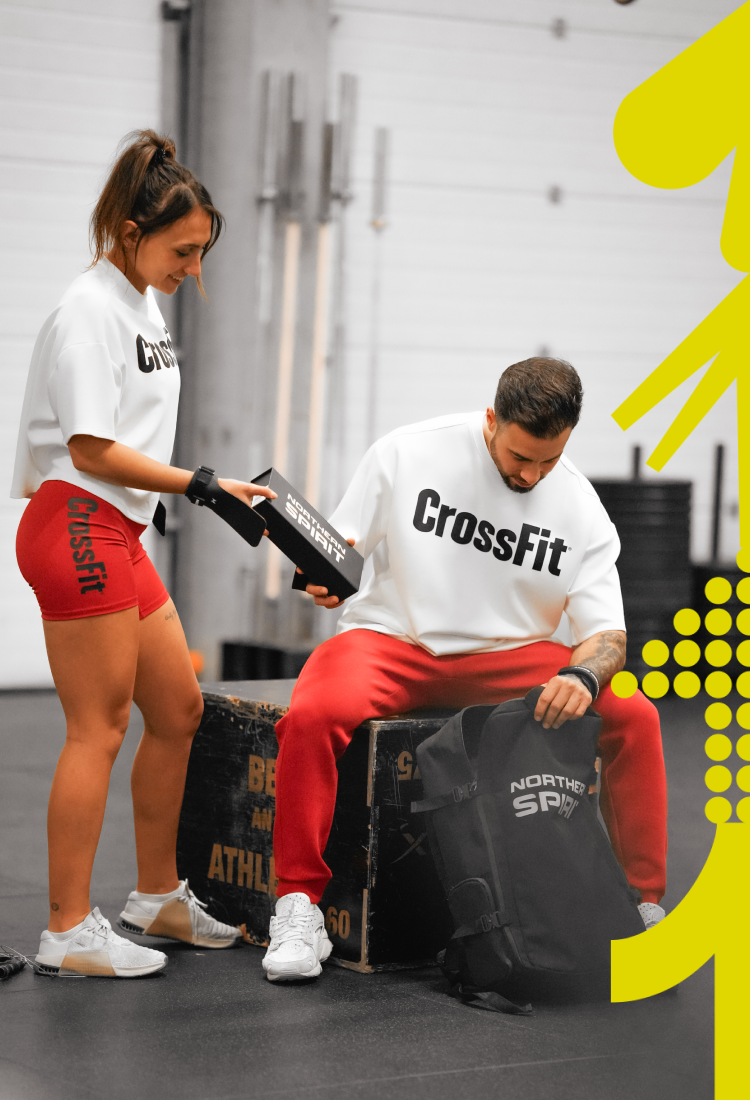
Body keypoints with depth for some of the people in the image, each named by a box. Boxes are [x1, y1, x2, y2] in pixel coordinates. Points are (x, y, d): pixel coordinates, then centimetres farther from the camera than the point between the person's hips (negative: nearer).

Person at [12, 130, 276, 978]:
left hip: (118, 535, 10)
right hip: (76, 531, -10)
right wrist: (205, 485, -19)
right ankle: (68, 932, -1)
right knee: (99, 728, -7)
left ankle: (156, 895, 27)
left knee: (179, 710, 14)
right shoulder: (90, 310, -13)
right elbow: (92, 448, -18)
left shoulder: (140, 305, 16)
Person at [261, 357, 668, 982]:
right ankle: (299, 907, -20)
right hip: (391, 640, -2)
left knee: (635, 718, -19)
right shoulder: (405, 455, -6)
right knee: (313, 714, -34)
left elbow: (607, 636, -5)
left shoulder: (582, 512, -2)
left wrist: (583, 676, -29)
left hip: (508, 657, 2)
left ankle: (643, 904, -4)